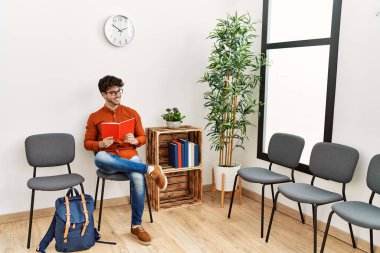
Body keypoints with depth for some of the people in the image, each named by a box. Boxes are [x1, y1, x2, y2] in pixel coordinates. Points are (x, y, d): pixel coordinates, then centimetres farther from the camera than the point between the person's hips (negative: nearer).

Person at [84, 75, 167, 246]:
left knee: (139, 179, -32)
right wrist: (101, 144, -13)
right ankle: (150, 169, -31)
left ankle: (136, 225, -12)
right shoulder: (95, 117, 6)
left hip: (129, 156, 1)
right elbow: (87, 143, 10)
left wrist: (135, 140, -11)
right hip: (108, 160, 0)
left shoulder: (132, 113, 10)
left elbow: (143, 138, 13)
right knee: (99, 157, -39)